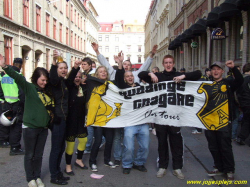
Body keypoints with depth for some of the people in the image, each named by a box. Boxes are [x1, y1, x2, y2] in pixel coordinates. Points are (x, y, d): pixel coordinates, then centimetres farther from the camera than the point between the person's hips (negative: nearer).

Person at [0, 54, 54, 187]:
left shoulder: (47, 91, 9)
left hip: (43, 128, 5)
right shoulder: (29, 87, -7)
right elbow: (17, 77, -22)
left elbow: (51, 107, 18)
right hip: (30, 127, -5)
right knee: (29, 155, 8)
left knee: (39, 155, 15)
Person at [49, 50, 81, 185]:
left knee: (61, 147, 16)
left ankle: (57, 173, 29)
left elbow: (70, 79, 28)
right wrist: (54, 62, -51)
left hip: (63, 118, 9)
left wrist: (76, 67, 10)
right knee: (56, 148, -1)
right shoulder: (56, 81, -13)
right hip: (57, 118, -9)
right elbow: (52, 77, -33)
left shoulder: (63, 82, 12)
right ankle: (54, 177, 11)